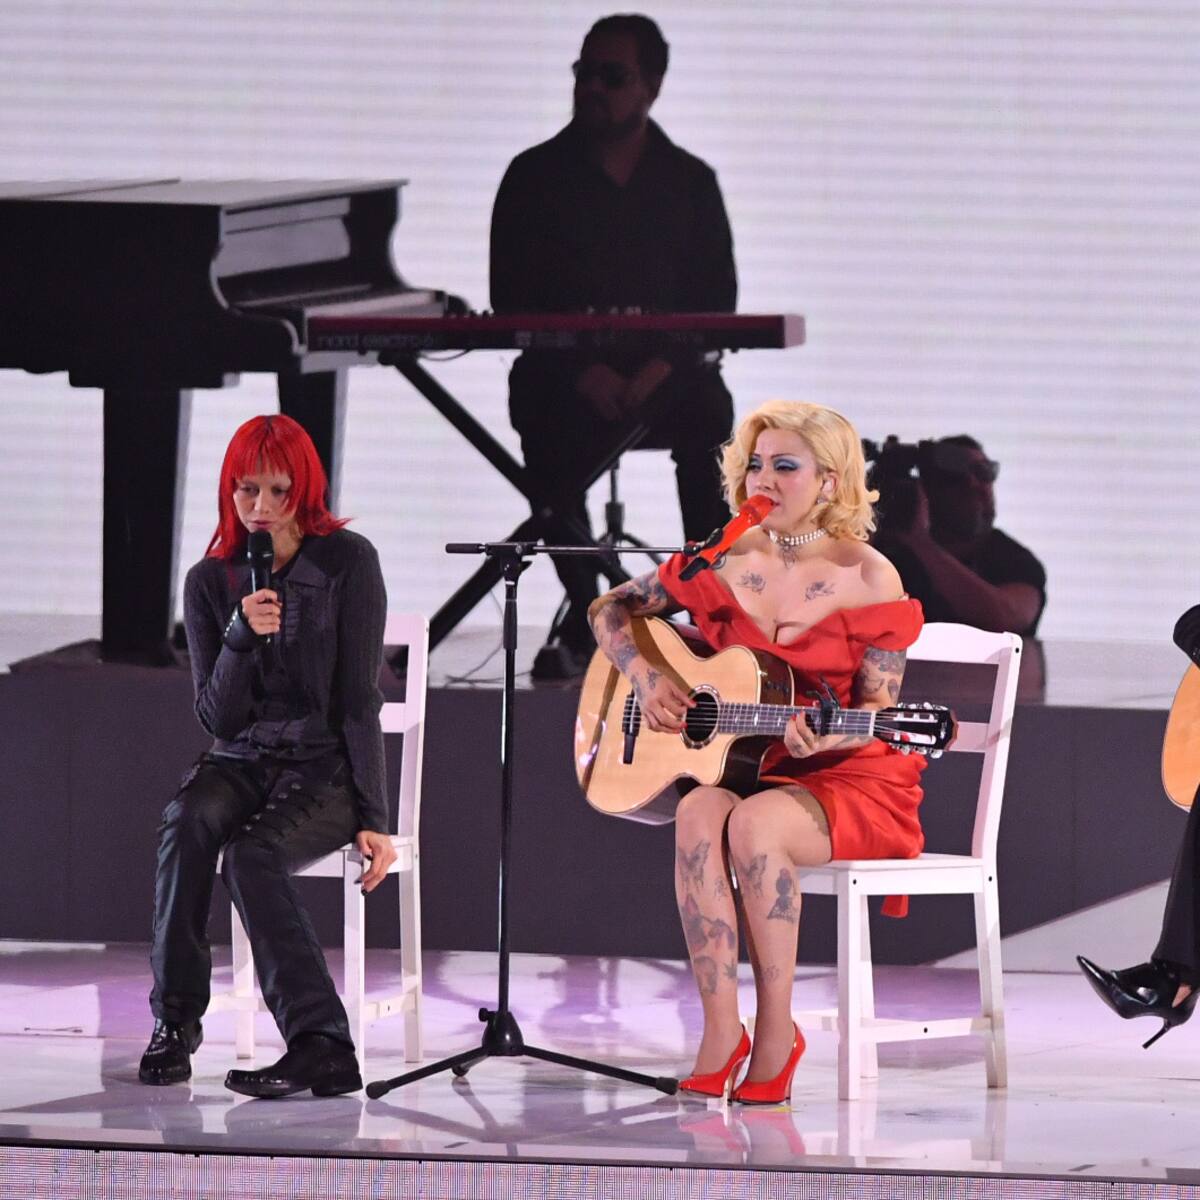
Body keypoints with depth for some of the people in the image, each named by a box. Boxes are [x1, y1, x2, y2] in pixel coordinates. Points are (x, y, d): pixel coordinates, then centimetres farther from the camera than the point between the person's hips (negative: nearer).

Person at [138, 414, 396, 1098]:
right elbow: (219, 718, 0)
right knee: (189, 820, -32)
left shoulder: (347, 561, -6)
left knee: (253, 853, -34)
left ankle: (320, 1044, -38)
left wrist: (372, 818, -14)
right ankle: (176, 1020, -25)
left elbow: (359, 698, -8)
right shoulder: (212, 581, 4)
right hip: (245, 762, 3)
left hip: (327, 766, -3)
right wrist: (242, 637, -18)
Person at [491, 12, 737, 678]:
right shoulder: (536, 177, 8)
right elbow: (511, 299, 1)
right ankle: (582, 616, -24)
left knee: (709, 411, -33)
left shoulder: (689, 181, 12)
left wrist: (662, 366, -14)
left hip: (662, 372, 1)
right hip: (562, 369, -1)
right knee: (551, 424, -35)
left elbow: (716, 298, 6)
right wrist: (582, 372, -14)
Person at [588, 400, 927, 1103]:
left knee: (753, 823, -36)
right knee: (700, 814, -33)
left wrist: (828, 735, -26)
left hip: (852, 778, -3)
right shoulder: (726, 563, 6)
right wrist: (645, 676, -3)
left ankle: (777, 1033, -24)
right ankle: (721, 1032, -32)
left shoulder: (867, 578, -5)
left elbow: (878, 706, -5)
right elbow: (611, 609, 15)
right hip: (742, 768, 3)